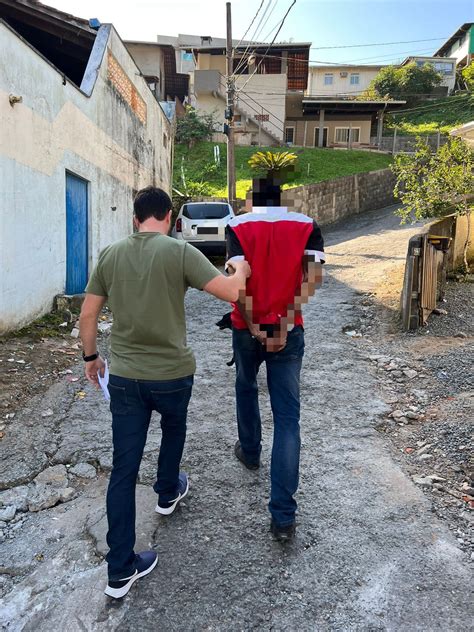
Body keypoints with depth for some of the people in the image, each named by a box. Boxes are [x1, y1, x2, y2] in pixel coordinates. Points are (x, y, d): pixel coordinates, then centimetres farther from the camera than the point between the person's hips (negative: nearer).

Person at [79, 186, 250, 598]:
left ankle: (120, 571, 16)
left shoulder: (110, 255, 1)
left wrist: (91, 356, 19)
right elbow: (231, 291, -16)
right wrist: (241, 269, 6)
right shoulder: (180, 251, -12)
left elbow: (88, 315, 4)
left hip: (124, 376, 3)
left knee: (124, 468, 8)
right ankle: (168, 494, 53)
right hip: (172, 373, -2)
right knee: (174, 429, 30)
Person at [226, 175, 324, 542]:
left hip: (248, 329, 0)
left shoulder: (238, 227, -5)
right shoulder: (306, 226, -1)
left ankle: (250, 451, 50)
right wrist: (287, 321, -11)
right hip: (289, 332, 0)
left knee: (246, 388, 28)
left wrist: (253, 327, -10)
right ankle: (283, 515, 0)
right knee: (288, 416, 1)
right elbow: (314, 277, -13)